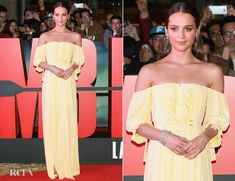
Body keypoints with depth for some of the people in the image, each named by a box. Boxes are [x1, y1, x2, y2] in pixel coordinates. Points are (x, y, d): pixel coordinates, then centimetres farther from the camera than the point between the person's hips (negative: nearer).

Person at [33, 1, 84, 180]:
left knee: (68, 120, -1)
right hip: (51, 82, 0)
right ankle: (54, 164, 8)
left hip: (68, 82, 0)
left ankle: (68, 164, 9)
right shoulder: (45, 36, 5)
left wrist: (72, 68, -12)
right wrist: (52, 68, -14)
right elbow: (38, 61, 2)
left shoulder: (75, 36, 7)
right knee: (51, 120, -1)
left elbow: (80, 59, 7)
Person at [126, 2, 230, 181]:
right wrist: (164, 137, -14)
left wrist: (204, 137, -11)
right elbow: (135, 121, 1)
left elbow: (218, 118, 8)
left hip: (196, 158, 1)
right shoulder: (149, 71, 0)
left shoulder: (212, 72, 3)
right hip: (161, 157, -1)